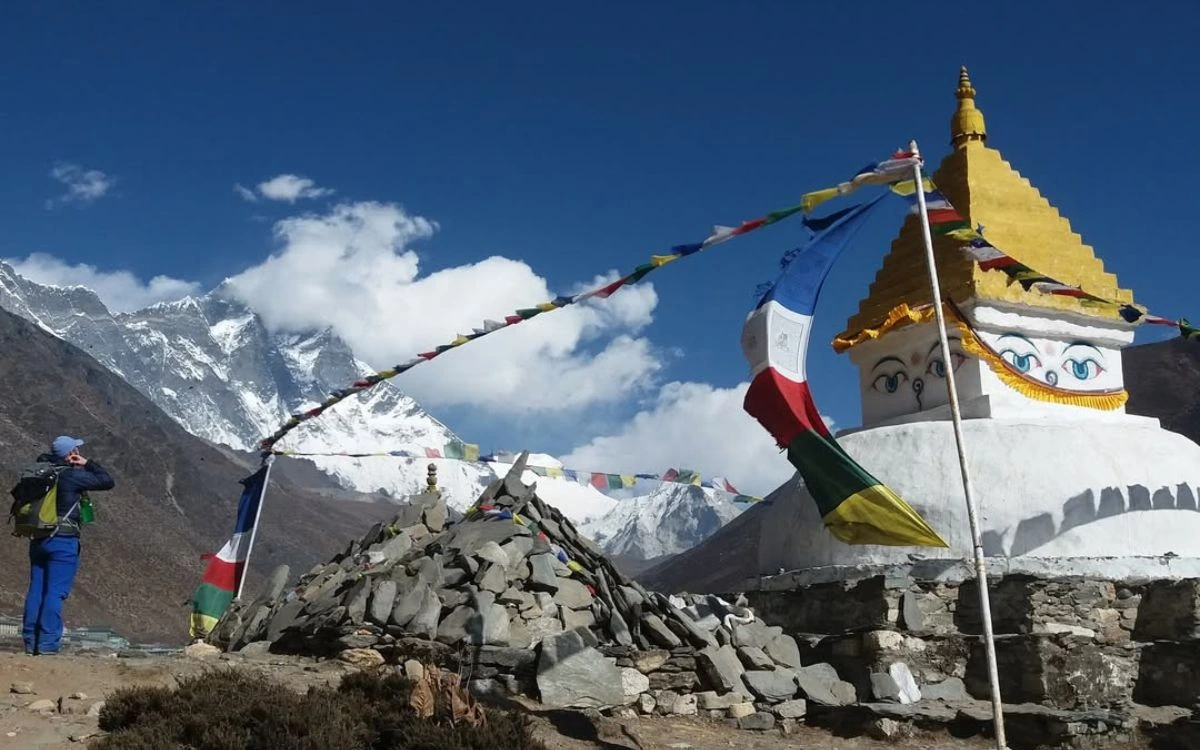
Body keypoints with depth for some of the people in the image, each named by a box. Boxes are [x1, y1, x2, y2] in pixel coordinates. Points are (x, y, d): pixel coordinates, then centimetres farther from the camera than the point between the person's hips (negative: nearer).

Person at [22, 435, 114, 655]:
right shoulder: (72, 476, -12)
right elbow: (107, 481, -7)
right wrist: (88, 464, 3)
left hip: (38, 539, 7)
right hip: (63, 541, -7)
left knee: (36, 590, 10)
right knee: (55, 593, -4)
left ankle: (31, 642, 13)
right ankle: (47, 644, -4)